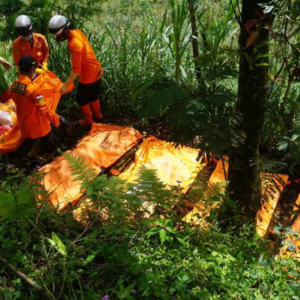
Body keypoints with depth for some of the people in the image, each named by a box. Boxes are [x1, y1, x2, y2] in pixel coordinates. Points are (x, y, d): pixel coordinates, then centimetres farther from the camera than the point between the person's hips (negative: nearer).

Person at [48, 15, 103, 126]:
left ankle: (88, 121, 31)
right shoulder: (77, 32, -4)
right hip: (96, 70, 8)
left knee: (81, 98, 13)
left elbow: (76, 71, -27)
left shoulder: (74, 45, -30)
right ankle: (97, 116, 45)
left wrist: (65, 85, -20)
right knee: (93, 96, 27)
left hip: (88, 75, -8)